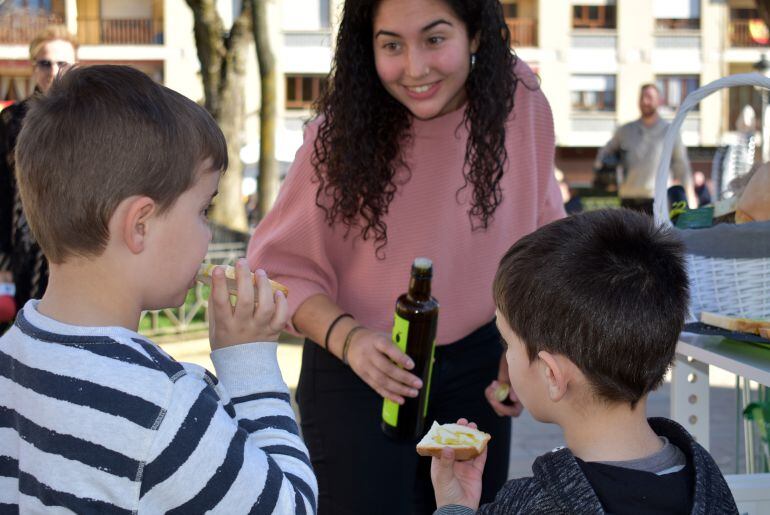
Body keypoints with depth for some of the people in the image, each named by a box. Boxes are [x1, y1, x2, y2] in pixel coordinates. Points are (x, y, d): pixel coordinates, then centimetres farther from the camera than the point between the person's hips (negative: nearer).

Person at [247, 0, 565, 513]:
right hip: (356, 372, -3)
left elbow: (540, 237, 2)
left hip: (476, 367, 3)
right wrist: (348, 338, -30)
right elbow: (281, 268, -14)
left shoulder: (519, 99, -14)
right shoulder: (344, 129, -22)